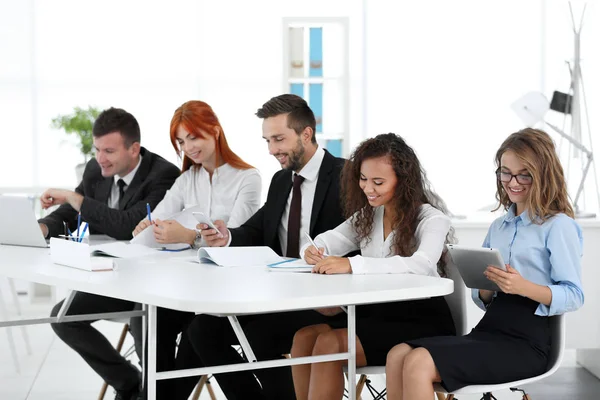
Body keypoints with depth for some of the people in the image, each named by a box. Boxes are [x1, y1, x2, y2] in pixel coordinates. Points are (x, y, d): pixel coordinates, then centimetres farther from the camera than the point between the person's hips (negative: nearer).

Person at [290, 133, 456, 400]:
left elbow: (421, 265, -30)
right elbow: (328, 241, 13)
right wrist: (313, 250, -15)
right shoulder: (367, 216, 13)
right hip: (376, 313, 7)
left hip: (420, 321, -7)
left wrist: (352, 265, -40)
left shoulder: (432, 220, -11)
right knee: (304, 338, -16)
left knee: (329, 344, -24)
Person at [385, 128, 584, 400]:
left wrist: (524, 287, -25)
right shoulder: (498, 226, 20)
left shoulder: (558, 225, -2)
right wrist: (487, 286, -4)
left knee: (419, 364, -24)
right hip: (488, 329, 7)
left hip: (525, 341, -7)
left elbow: (574, 296, -9)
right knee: (398, 356, -15)